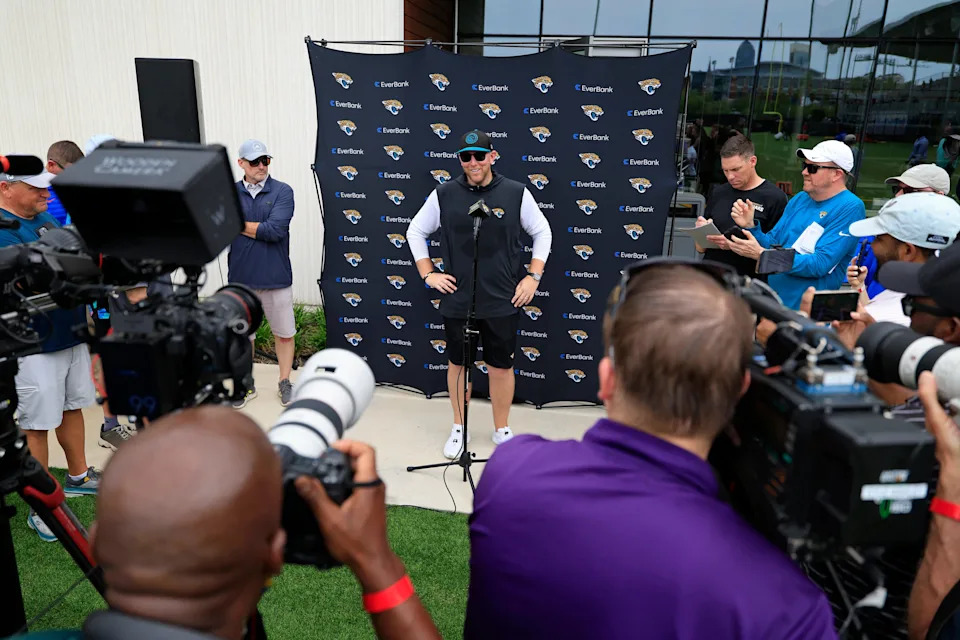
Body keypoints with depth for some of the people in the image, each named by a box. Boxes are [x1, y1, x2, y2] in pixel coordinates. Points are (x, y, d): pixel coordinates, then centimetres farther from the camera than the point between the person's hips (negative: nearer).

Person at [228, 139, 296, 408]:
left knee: (284, 333, 10)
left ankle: (285, 383, 29)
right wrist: (260, 229, -16)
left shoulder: (282, 191, -6)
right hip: (241, 278, 2)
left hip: (276, 277, -2)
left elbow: (276, 229, -18)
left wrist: (240, 226, -9)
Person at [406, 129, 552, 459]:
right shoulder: (444, 194, -1)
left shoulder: (516, 193, -3)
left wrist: (533, 276, 1)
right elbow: (415, 231, 11)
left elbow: (542, 232, 8)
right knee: (458, 364, 14)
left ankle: (502, 430, 31)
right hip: (457, 301, 1)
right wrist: (428, 274, 3)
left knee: (501, 367, 10)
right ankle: (459, 428, 34)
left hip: (502, 303, -1)